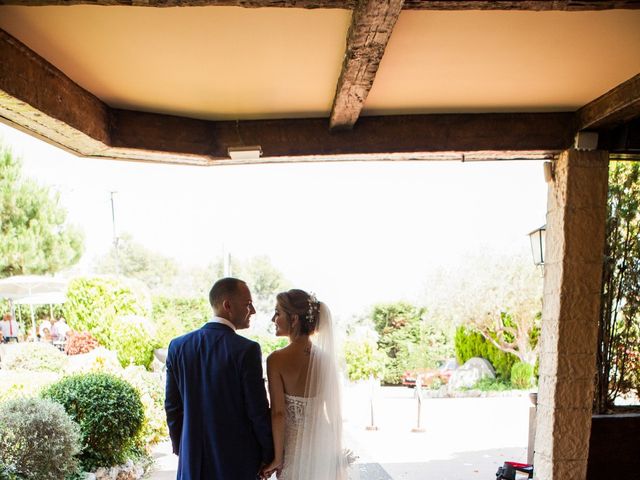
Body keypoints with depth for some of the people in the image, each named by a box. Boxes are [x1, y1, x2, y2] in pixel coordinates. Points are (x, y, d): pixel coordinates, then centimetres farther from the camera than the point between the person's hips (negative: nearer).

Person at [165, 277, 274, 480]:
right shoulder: (247, 350, -18)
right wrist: (268, 456, 0)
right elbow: (258, 410, -14)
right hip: (237, 460, -4)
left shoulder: (178, 346, -3)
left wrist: (180, 448, 17)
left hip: (193, 459, 4)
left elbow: (172, 406, 3)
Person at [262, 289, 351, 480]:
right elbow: (335, 411, 0)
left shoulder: (276, 359, -16)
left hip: (294, 448, -3)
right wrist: (337, 454, 10)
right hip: (323, 445, 4)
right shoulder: (326, 357, -5)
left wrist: (277, 458, -8)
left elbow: (278, 413, -16)